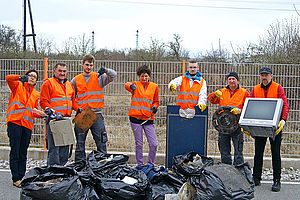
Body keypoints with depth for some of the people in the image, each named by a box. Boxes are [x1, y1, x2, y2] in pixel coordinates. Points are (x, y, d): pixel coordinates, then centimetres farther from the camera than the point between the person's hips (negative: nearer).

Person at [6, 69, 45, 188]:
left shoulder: (36, 94, 20)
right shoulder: (18, 86, 9)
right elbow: (8, 78, -10)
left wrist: (40, 114, 0)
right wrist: (21, 78, -26)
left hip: (27, 124, 4)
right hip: (14, 122, -4)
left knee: (23, 153, 7)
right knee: (15, 151, -6)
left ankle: (21, 177, 12)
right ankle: (15, 179, -3)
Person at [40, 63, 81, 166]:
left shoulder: (69, 85, 19)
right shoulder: (48, 83, -2)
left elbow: (72, 101, 26)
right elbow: (43, 102, -8)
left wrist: (78, 108, 6)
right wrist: (54, 113, -19)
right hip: (53, 119, -7)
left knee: (65, 147, 10)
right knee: (54, 147, -8)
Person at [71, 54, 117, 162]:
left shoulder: (99, 77, 7)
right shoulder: (75, 80, 11)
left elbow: (113, 75, -6)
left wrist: (105, 70, -25)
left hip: (96, 115, -1)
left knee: (101, 143, 0)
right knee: (80, 144, 5)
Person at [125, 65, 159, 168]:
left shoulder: (154, 87, 11)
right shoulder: (135, 85, 5)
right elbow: (127, 85, -18)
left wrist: (155, 107, -2)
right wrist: (131, 86, -42)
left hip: (148, 118, 2)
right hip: (136, 118, -1)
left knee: (153, 144, -4)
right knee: (139, 143, 3)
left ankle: (150, 164, 15)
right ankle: (139, 164, 19)